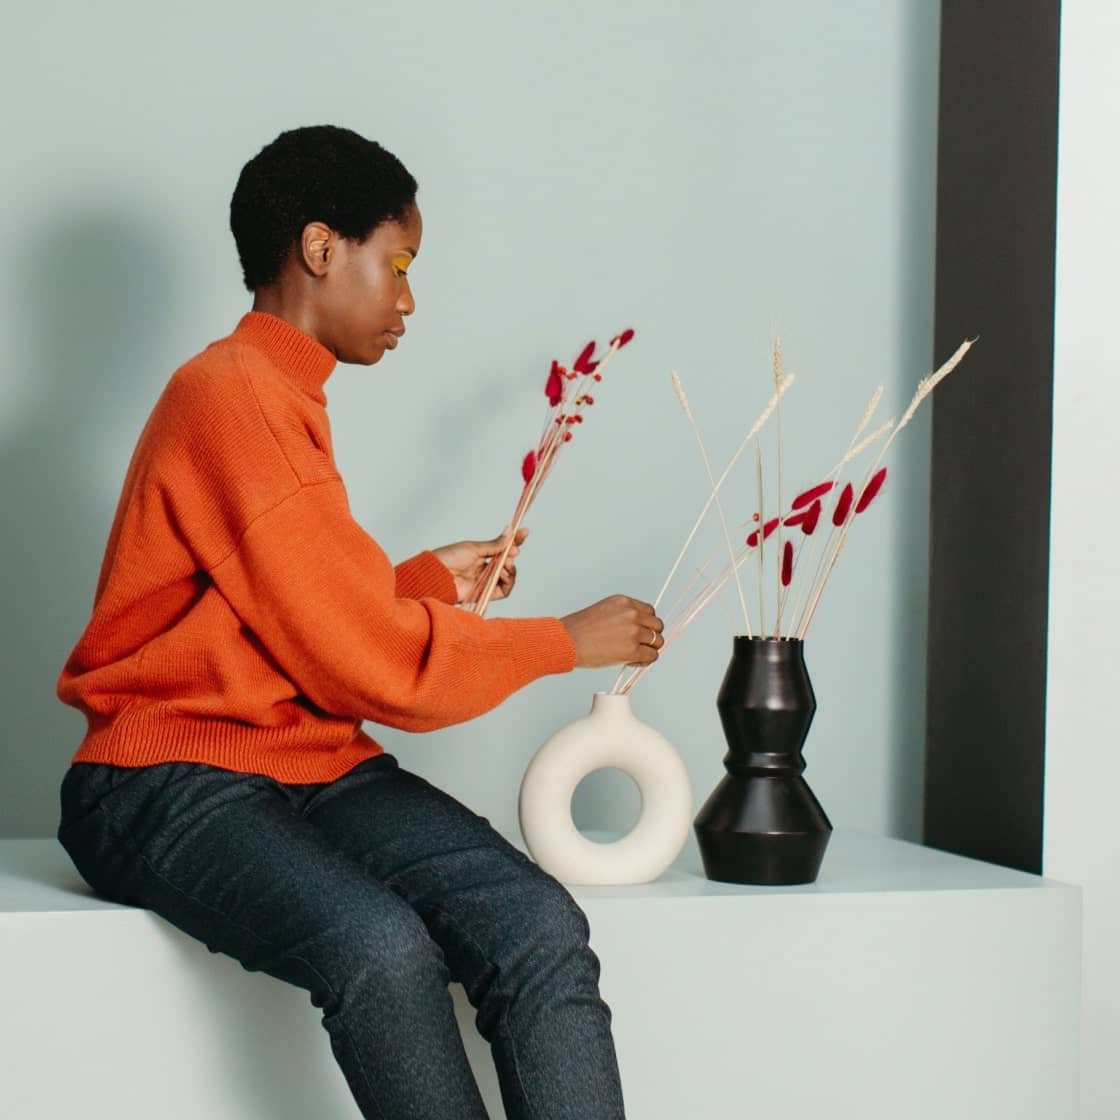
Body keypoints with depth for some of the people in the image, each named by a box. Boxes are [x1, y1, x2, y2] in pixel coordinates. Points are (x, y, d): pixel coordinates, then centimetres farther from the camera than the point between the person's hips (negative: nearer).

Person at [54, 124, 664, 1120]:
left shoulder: (280, 396, 17)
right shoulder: (230, 395, -13)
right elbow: (372, 664, -14)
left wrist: (426, 582, 22)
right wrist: (568, 642, -3)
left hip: (318, 768, 9)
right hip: (170, 782, -8)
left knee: (543, 931, -18)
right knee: (382, 946, -36)